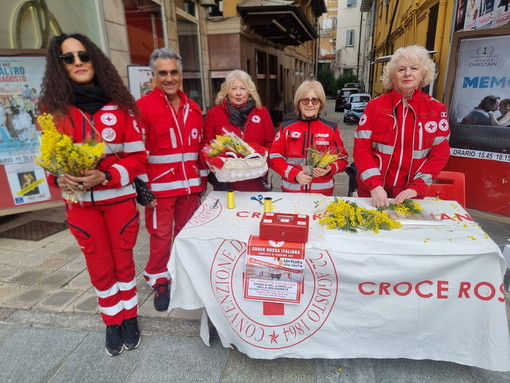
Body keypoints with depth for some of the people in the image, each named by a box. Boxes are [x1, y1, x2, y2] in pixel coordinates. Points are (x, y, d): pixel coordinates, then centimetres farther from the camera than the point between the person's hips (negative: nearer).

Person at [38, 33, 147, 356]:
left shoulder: (119, 104, -5)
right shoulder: (53, 108, -1)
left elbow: (138, 155, -6)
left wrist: (106, 176, -20)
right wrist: (60, 179, -16)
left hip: (119, 197, -1)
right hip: (80, 201, 1)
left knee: (123, 260, 13)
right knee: (100, 266, 14)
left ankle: (130, 317, 34)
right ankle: (112, 322, 35)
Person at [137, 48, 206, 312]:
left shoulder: (193, 108, 11)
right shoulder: (143, 107, -6)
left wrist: (202, 179, 15)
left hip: (189, 186, 5)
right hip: (160, 187, -5)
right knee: (161, 236, 5)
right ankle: (159, 283, 24)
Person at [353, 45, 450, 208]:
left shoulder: (436, 109, 0)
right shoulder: (375, 105, -3)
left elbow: (440, 153, -1)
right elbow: (361, 147, -8)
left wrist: (416, 187, -13)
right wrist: (375, 185, -20)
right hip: (373, 191, 0)